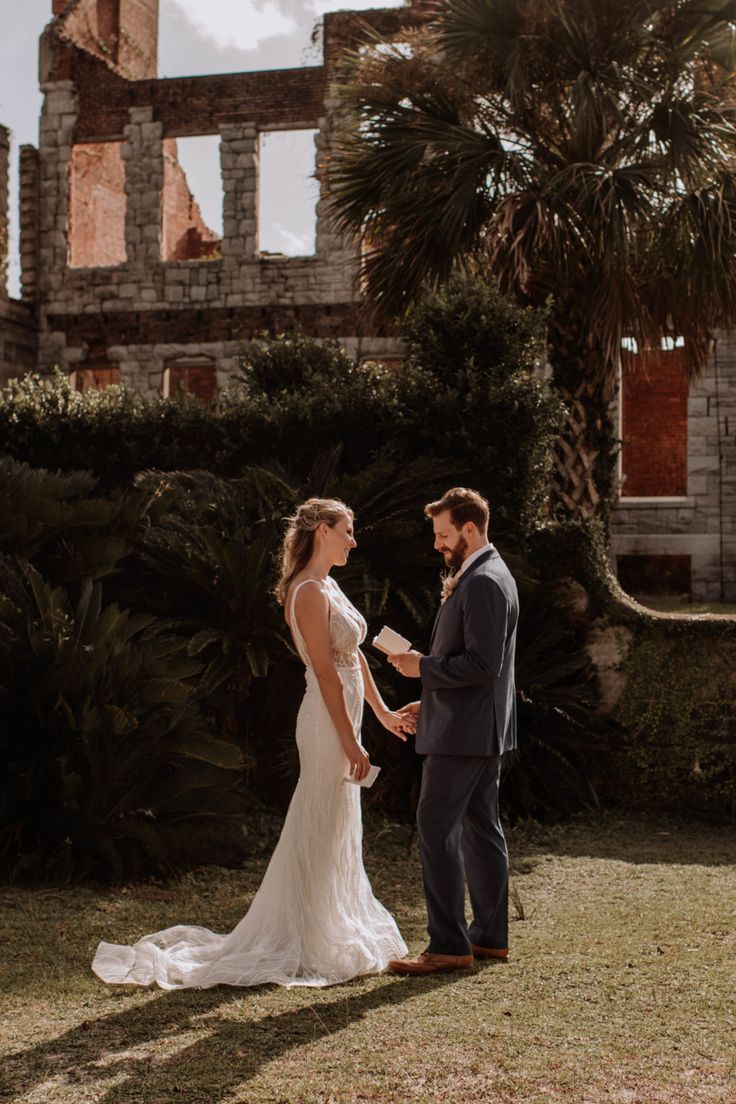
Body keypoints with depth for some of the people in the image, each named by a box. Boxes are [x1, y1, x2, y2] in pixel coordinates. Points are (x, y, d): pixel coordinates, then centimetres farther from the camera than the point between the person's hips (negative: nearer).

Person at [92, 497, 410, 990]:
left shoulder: (327, 586, 12)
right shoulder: (311, 591, -18)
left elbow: (353, 654, 18)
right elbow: (326, 672, -20)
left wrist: (383, 711, 23)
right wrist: (350, 742, -20)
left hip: (342, 718, 10)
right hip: (329, 725, -10)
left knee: (338, 834, 17)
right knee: (321, 834, -1)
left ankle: (334, 930, 28)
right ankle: (312, 945, 9)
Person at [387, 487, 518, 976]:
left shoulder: (483, 583, -18)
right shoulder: (487, 577, 16)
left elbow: (484, 663, -24)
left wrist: (424, 667, -15)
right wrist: (432, 698, 20)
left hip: (464, 732, -11)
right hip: (481, 726, 11)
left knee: (437, 828, -9)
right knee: (480, 827, 14)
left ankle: (449, 946, -6)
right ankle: (490, 936, 21)